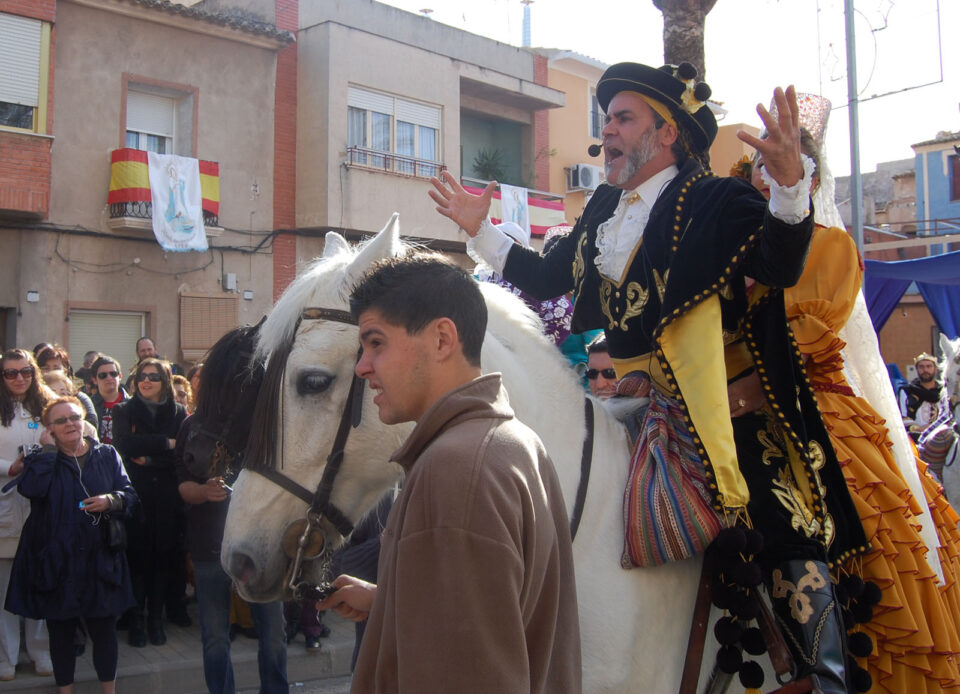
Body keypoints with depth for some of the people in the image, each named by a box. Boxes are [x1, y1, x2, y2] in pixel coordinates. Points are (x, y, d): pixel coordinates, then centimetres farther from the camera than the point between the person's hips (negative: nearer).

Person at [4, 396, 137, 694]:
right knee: (61, 629, 10)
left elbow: (130, 495, 5)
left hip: (100, 560, 1)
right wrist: (50, 448, -12)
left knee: (104, 627, 6)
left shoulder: (107, 455, 7)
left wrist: (111, 500, -16)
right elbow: (30, 488, -18)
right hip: (56, 562, -1)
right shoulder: (43, 459, 3)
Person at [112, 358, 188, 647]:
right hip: (136, 494, -1)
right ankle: (136, 620, 9)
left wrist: (149, 458, -12)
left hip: (168, 496, 1)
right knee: (138, 556, -3)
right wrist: (165, 443, -12)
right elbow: (125, 446, -10)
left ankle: (157, 619, 14)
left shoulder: (178, 412, 9)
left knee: (164, 556, 2)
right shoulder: (124, 411, 7)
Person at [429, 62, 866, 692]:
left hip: (728, 412, -6)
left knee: (787, 543, -9)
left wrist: (790, 182, -40)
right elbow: (547, 277, 24)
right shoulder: (603, 210, 13)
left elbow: (780, 267, -23)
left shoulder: (716, 202, -7)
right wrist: (480, 229, 24)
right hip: (625, 404, 7)